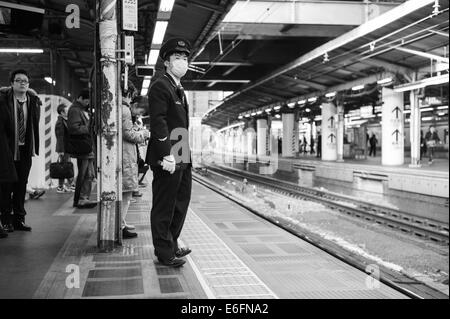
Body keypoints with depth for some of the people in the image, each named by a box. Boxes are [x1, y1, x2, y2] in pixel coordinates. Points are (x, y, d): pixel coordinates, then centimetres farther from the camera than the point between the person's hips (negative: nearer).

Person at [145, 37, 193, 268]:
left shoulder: (179, 90, 20)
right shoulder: (160, 87, -10)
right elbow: (158, 123, -19)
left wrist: (185, 156, 17)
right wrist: (167, 155, -24)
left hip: (182, 160, 10)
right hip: (167, 160, -10)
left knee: (180, 204, 16)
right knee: (164, 207, 0)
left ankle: (171, 245, 29)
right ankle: (164, 253, 10)